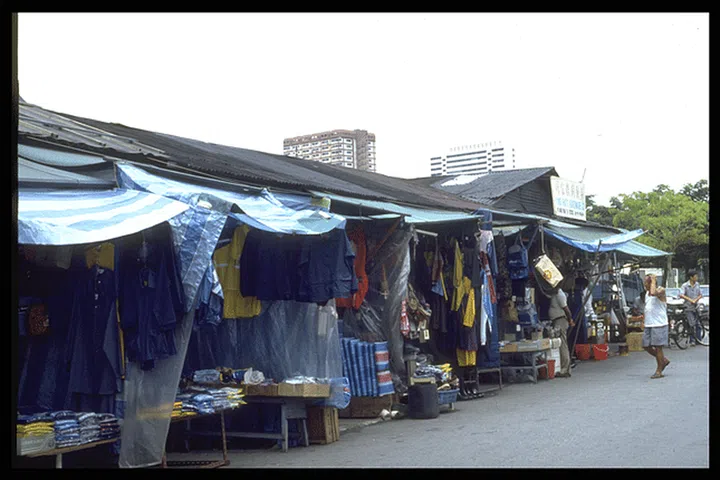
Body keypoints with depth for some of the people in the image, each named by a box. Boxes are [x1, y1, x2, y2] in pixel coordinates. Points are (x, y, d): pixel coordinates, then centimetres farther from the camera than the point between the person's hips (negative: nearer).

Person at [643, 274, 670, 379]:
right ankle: (664, 360, 27)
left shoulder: (661, 290, -9)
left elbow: (653, 293, -33)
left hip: (659, 324, -8)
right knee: (646, 346, 8)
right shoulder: (647, 294, 15)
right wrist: (645, 321, 19)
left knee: (658, 347, -3)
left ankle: (659, 371, 6)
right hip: (648, 325, 8)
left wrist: (653, 281, -20)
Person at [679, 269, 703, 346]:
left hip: (696, 306, 5)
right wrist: (691, 300, -25)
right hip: (688, 307, -5)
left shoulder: (697, 285, 5)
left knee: (698, 324, 5)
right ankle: (692, 341, -3)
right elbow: (681, 295, -21)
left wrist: (696, 300, -9)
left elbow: (700, 295, 9)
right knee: (692, 324, -9)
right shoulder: (685, 285, -10)